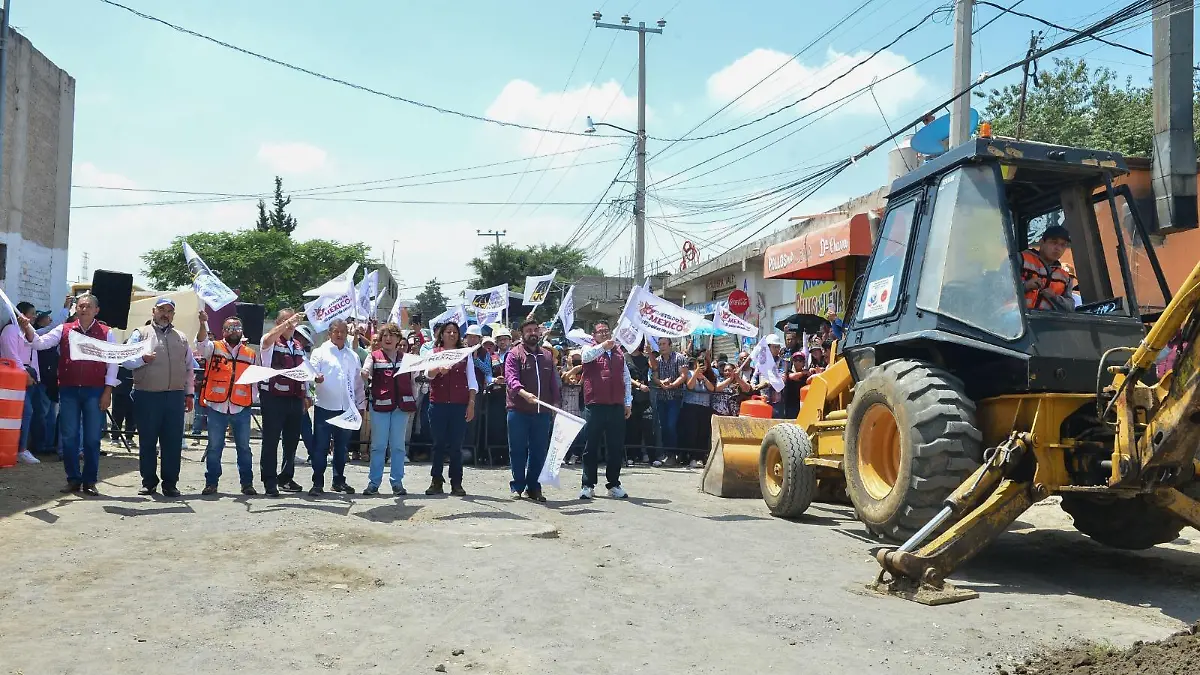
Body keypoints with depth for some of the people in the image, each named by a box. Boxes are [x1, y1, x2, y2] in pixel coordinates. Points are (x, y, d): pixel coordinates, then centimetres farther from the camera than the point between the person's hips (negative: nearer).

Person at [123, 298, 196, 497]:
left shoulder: (182, 338, 17)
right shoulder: (141, 333, 6)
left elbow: (189, 368, 19)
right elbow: (127, 360, -1)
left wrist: (189, 393, 14)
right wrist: (142, 359, -21)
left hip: (175, 396, 3)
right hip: (147, 396, -2)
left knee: (173, 442, 2)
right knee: (147, 441, 3)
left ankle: (170, 483, 9)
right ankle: (149, 482, 13)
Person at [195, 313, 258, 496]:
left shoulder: (251, 355, 13)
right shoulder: (214, 348, 6)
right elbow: (201, 342, -16)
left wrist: (251, 401, 6)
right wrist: (203, 323, -33)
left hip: (241, 408, 2)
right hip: (217, 407, -2)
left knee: (244, 447, 6)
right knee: (214, 447, 4)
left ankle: (247, 483, 13)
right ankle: (211, 483, 11)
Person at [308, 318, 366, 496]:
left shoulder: (353, 356, 15)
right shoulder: (320, 352, 3)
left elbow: (358, 382, 17)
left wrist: (361, 404, 12)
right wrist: (316, 378, -31)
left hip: (347, 408, 4)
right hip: (325, 407, -4)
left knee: (342, 446, 11)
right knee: (321, 446, -2)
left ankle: (339, 480, 21)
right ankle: (318, 483, 3)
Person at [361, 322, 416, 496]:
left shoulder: (406, 358, 12)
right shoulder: (374, 357, 6)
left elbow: (413, 382, 16)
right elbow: (364, 374, -10)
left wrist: (413, 403, 9)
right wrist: (363, 374, -33)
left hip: (401, 405, 1)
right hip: (379, 404, -1)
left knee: (398, 445, 4)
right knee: (378, 445, 1)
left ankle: (397, 482, 9)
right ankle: (373, 482, 7)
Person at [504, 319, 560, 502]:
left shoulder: (547, 355, 15)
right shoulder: (514, 355, -1)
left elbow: (553, 383, 17)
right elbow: (511, 378, -15)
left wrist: (555, 405, 9)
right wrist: (524, 393, -32)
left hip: (542, 412, 4)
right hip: (519, 411, -4)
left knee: (539, 451, 6)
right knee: (518, 450, 3)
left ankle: (533, 487, 16)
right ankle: (517, 486, 12)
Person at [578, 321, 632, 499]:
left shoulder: (619, 354, 15)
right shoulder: (590, 351, 5)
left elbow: (626, 378, 17)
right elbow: (586, 356, -20)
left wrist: (628, 402, 13)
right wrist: (603, 346, -36)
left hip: (617, 407, 3)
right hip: (594, 406, -3)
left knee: (616, 448, 7)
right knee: (591, 447, 3)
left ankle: (614, 484, 17)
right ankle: (588, 486, 10)